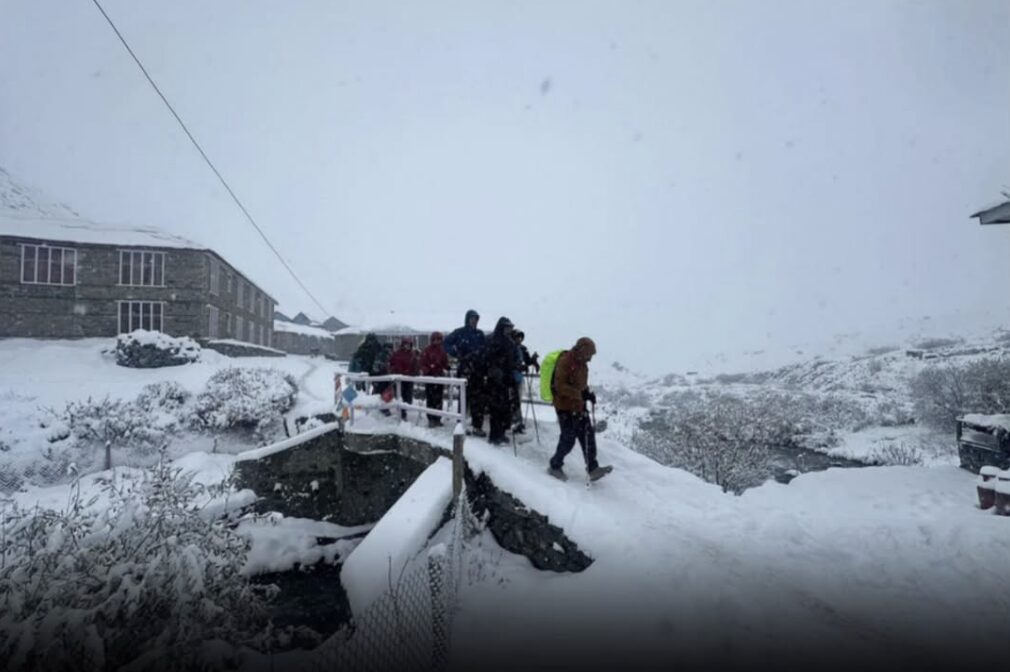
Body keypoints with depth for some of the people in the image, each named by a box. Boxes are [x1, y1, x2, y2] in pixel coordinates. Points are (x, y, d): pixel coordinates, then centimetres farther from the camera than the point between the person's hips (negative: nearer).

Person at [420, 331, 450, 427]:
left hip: (439, 377, 4)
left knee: (438, 399, 8)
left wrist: (447, 368, -5)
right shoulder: (426, 351, -5)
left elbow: (445, 363, 14)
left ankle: (437, 419, 15)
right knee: (430, 399, -3)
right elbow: (423, 364, -6)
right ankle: (431, 419, 1)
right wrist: (425, 372, -21)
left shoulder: (442, 351, 8)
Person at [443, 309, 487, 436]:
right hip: (464, 369, -4)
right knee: (464, 397, -5)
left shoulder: (480, 334, 13)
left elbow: (485, 350, 16)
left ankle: (477, 426, 9)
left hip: (478, 370, 4)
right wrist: (457, 354, -10)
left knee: (478, 398, 4)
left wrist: (483, 359, -1)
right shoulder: (459, 332, 0)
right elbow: (447, 343, -2)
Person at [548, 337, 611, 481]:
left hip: (579, 406, 9)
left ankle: (593, 468, 11)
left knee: (588, 435, 5)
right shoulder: (564, 362, -18)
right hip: (565, 407, -9)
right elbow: (560, 386, -24)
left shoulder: (582, 364, 10)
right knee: (568, 439, -2)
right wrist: (581, 394, -30)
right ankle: (555, 466, 16)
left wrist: (588, 394, 1)